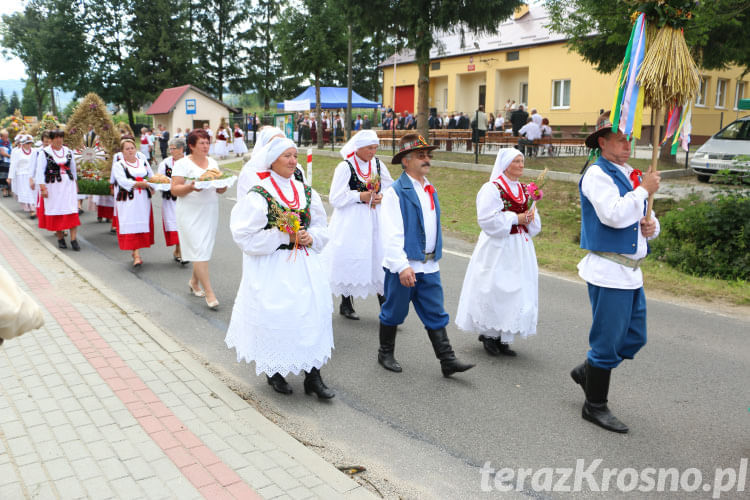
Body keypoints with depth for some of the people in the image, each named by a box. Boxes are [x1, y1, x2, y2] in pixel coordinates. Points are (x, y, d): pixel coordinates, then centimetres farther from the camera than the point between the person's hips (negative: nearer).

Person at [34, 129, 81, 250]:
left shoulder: (68, 152, 9)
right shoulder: (44, 153, -4)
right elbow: (40, 171, -6)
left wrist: (75, 183, 23)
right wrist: (42, 187, -13)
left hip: (68, 185, 3)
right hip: (53, 186, -2)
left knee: (72, 212, -7)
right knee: (56, 213, 3)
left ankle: (73, 239, -5)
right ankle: (60, 239, 15)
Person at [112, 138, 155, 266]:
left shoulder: (143, 162, 14)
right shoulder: (118, 165, 0)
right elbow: (123, 181, -14)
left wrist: (151, 187, -5)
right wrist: (142, 184, -18)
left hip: (143, 200, 4)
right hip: (127, 201, -4)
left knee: (142, 224, 4)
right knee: (131, 226, -9)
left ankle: (135, 251, 20)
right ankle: (136, 255, -12)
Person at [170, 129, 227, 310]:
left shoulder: (213, 162, 13)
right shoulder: (182, 164, -4)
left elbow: (219, 189, 15)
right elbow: (174, 189, -9)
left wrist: (223, 185, -8)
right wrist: (191, 187, -26)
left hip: (210, 212, 6)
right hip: (191, 213, -6)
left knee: (205, 248, 11)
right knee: (200, 251, -9)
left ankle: (194, 281, 33)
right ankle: (209, 293, -7)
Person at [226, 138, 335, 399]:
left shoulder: (306, 192, 8)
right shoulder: (259, 195, -9)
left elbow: (321, 227, 16)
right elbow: (246, 237, -12)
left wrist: (310, 237, -6)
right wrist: (283, 236, -16)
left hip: (305, 265, 5)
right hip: (272, 268, -5)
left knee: (312, 314, 3)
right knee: (274, 317, 3)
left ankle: (312, 375, 15)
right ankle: (274, 373, 26)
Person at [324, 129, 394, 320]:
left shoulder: (377, 164, 7)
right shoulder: (345, 167, -8)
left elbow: (390, 187, 17)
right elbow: (335, 198, -11)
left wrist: (381, 197, -4)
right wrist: (360, 196, -15)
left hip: (374, 218, 4)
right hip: (352, 220, -4)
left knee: (379, 255, 0)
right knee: (350, 260, 1)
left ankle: (384, 301, 8)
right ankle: (346, 304, 16)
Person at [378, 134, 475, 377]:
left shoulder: (430, 190, 12)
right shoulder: (396, 192, -13)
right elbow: (391, 234, -19)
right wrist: (402, 266, -24)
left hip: (429, 266, 7)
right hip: (404, 266, -6)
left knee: (436, 315, 7)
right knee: (394, 312, 9)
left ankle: (447, 361, 11)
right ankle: (386, 353, 28)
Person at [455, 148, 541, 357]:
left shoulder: (524, 189, 13)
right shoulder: (491, 189, -9)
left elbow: (535, 223, 19)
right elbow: (488, 219, -17)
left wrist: (528, 218, -4)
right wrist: (516, 218, -14)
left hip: (520, 247, 7)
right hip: (497, 248, -7)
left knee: (518, 291, 6)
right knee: (495, 291, -4)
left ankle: (504, 339, 15)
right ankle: (489, 334, 13)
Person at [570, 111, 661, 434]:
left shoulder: (629, 175, 17)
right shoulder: (597, 174, -11)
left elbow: (643, 219, 24)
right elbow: (614, 215, -26)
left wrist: (651, 226, 1)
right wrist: (644, 190, -13)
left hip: (631, 272, 9)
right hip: (608, 271, -9)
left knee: (635, 338, 14)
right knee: (608, 342, 0)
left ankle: (586, 371, 34)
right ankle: (595, 407, 15)